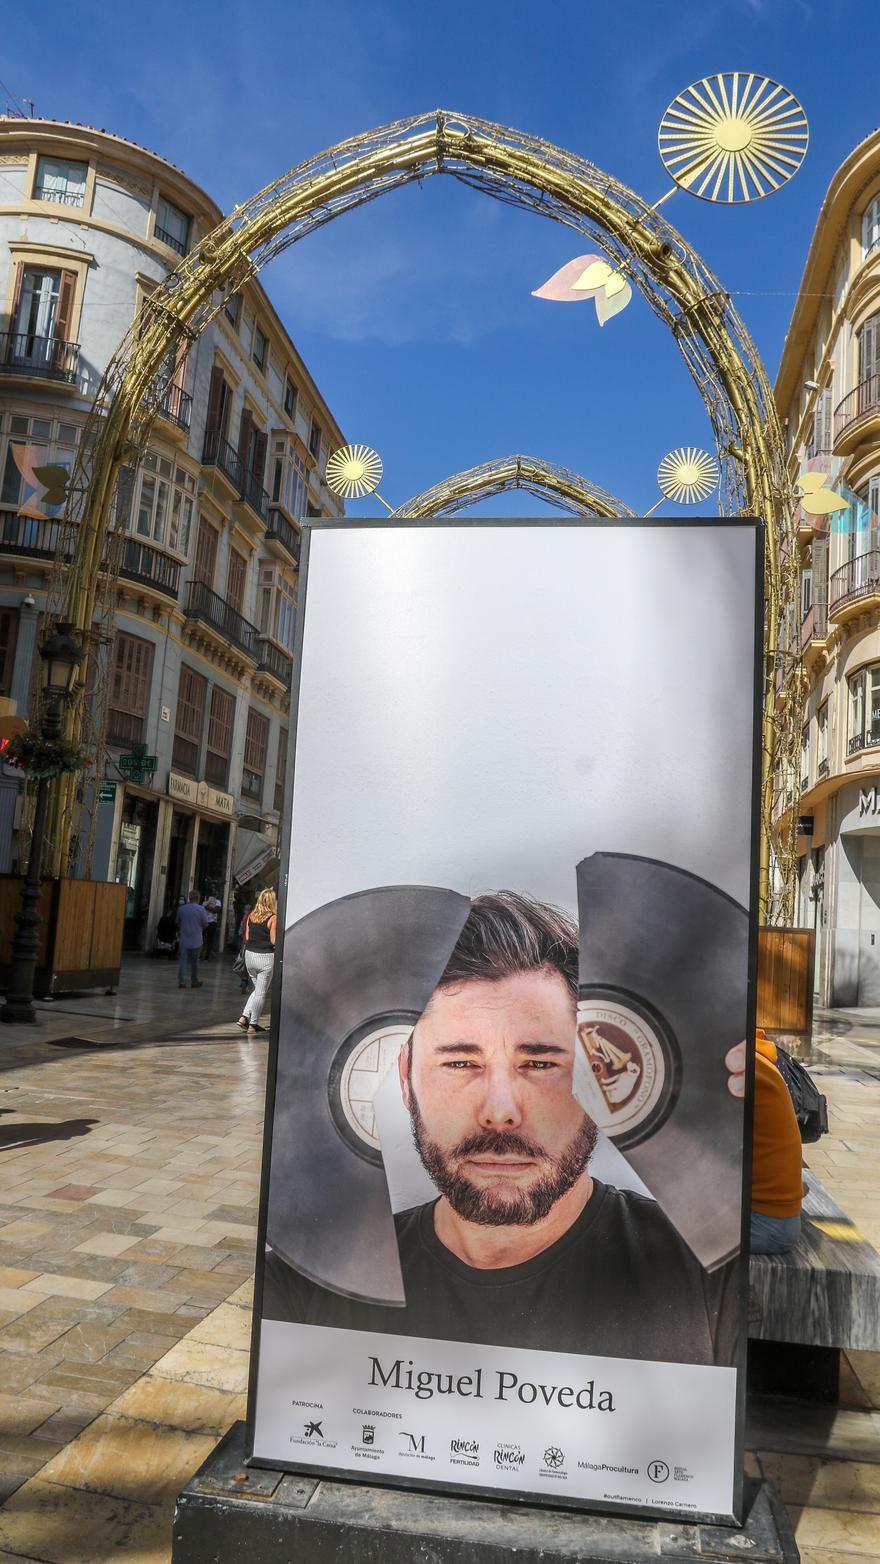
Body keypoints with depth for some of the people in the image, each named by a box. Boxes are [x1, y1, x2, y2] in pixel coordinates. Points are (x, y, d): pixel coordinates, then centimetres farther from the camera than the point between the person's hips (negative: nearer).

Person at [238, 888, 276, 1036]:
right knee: (261, 992, 5)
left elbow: (247, 937, 7)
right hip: (265, 957, -6)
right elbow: (273, 941, -14)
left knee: (258, 989, 20)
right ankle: (253, 1023, 9)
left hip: (250, 955, 6)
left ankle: (244, 1016, 9)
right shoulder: (272, 918, -13)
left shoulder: (251, 916, 4)